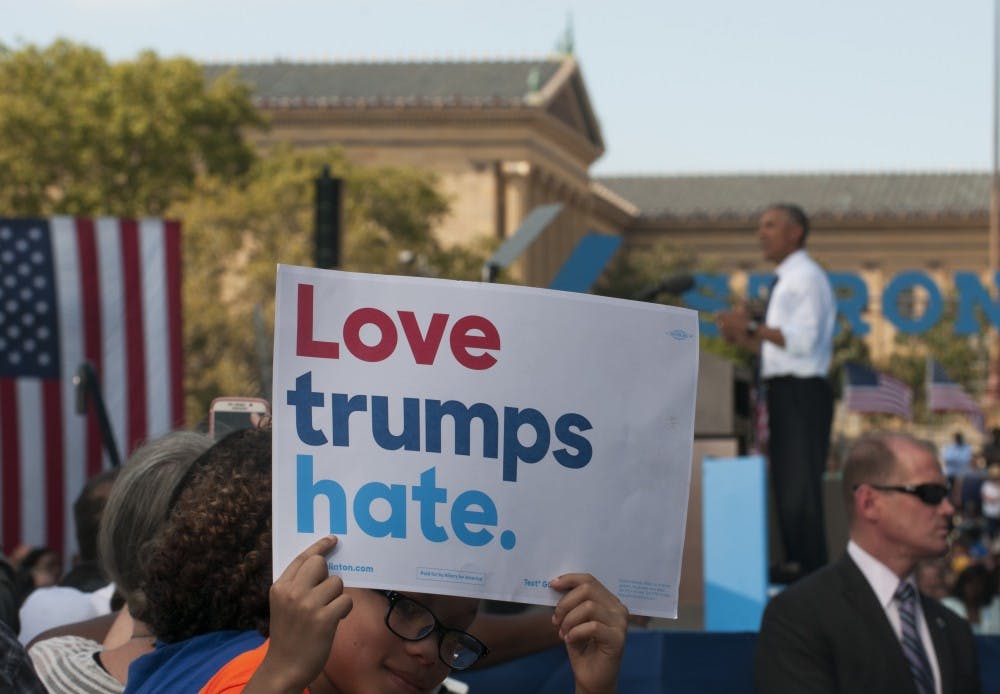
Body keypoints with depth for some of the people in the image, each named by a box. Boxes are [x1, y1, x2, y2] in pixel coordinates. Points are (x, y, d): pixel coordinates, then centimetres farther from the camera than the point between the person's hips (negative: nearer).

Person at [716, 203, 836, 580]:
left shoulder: (806, 277, -9)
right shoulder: (784, 280, 20)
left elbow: (803, 340, -20)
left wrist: (753, 328, -18)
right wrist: (743, 337, 10)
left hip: (802, 391, -10)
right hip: (783, 390, 10)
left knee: (800, 483, -10)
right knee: (785, 482, 12)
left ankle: (810, 568, -8)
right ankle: (794, 563, 17)